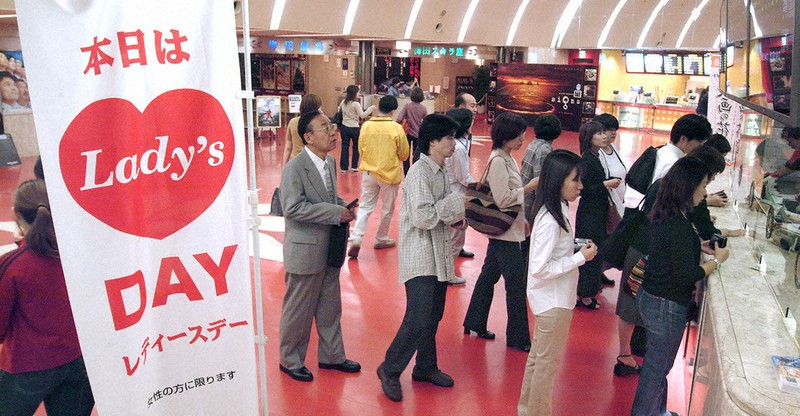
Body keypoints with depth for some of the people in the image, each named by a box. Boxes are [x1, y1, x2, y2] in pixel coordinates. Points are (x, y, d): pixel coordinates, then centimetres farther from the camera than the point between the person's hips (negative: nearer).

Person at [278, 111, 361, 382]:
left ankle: (331, 356, 36)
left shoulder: (330, 162, 6)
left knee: (330, 308, 19)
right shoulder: (295, 168, -19)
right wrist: (336, 212, -24)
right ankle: (290, 361, 28)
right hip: (305, 251, -8)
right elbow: (293, 208, -26)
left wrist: (344, 207, -1)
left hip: (330, 248, 8)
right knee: (299, 310, 8)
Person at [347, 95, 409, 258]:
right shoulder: (396, 128, -13)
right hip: (390, 173, -2)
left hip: (369, 172, 2)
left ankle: (356, 239, -6)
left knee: (365, 207, 10)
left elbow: (360, 149, 4)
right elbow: (404, 154, -5)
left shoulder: (366, 126, -6)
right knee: (387, 208, 16)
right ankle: (381, 239, 29)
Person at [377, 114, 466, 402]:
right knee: (418, 320, -10)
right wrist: (456, 202, -15)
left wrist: (455, 219, 2)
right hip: (420, 258, -9)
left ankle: (426, 367, 31)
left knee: (433, 316, 16)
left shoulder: (440, 171, 11)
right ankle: (390, 370, 8)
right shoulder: (419, 172, -17)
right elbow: (423, 217, -24)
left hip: (438, 257, 9)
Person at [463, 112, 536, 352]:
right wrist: (528, 188, -17)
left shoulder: (507, 158, 10)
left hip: (507, 229, 10)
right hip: (505, 232, -10)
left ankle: (475, 324, 30)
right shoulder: (498, 161, -19)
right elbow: (502, 199, -22)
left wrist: (522, 220, 16)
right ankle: (518, 338, 10)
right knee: (516, 286, -2)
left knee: (489, 276, 17)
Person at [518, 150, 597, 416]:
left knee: (539, 356, 22)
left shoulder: (557, 210, 3)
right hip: (553, 302, -9)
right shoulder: (550, 220, -26)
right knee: (548, 361, 8)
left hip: (553, 299, 9)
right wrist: (580, 258, -21)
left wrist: (578, 251, -2)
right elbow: (540, 269, -28)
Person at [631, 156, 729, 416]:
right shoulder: (678, 224, -27)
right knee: (657, 367, 9)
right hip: (666, 306, -9)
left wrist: (699, 245, 7)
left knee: (657, 363, 25)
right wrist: (717, 260, -10)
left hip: (650, 295, 9)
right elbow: (686, 275, -24)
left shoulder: (664, 214, 1)